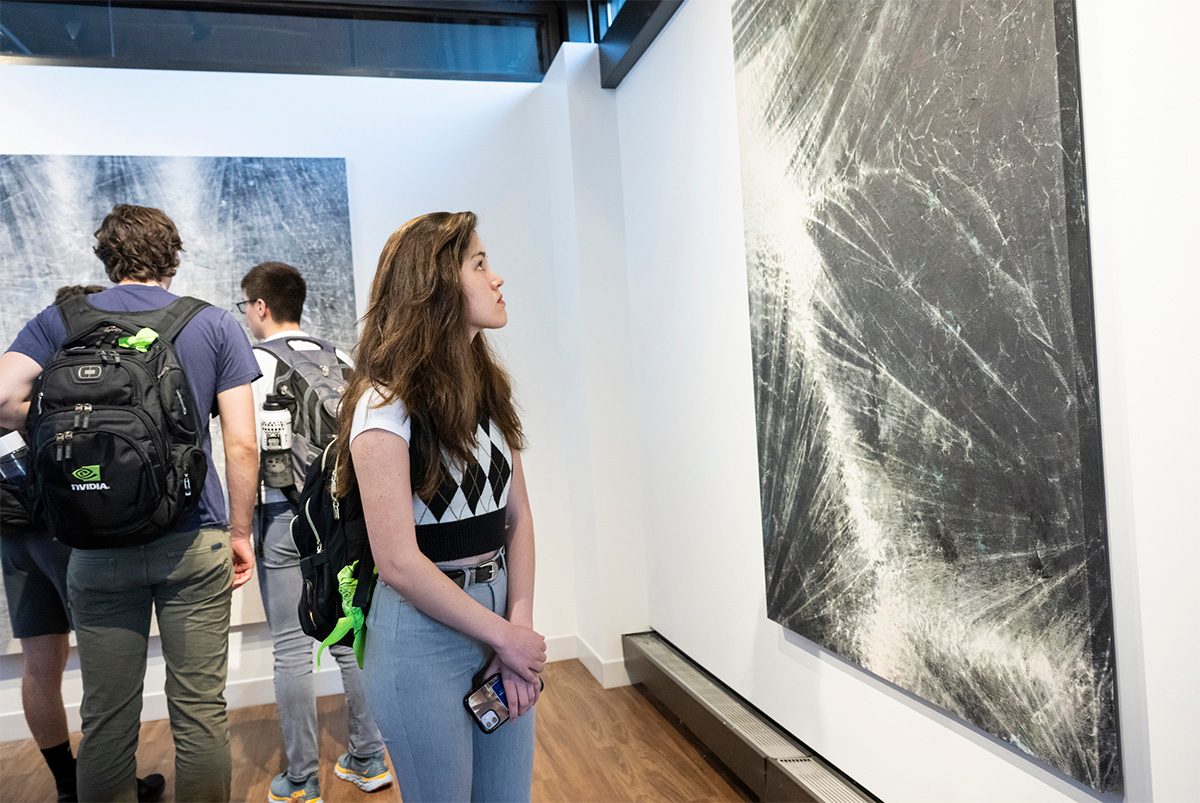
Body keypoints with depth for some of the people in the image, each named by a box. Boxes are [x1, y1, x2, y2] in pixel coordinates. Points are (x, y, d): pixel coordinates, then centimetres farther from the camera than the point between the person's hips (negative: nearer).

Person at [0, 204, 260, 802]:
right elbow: (242, 443, -4)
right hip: (194, 541, -1)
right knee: (201, 711, 9)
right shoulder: (216, 326, 0)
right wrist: (240, 532, 5)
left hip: (100, 546, 1)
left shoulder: (59, 321, 3)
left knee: (107, 719, 13)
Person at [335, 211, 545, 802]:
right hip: (422, 629, -6)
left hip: (500, 607, 6)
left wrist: (520, 626, -8)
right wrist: (504, 636, -13)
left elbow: (517, 516, 3)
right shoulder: (385, 404, -17)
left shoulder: (489, 388, 5)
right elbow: (399, 561, -19)